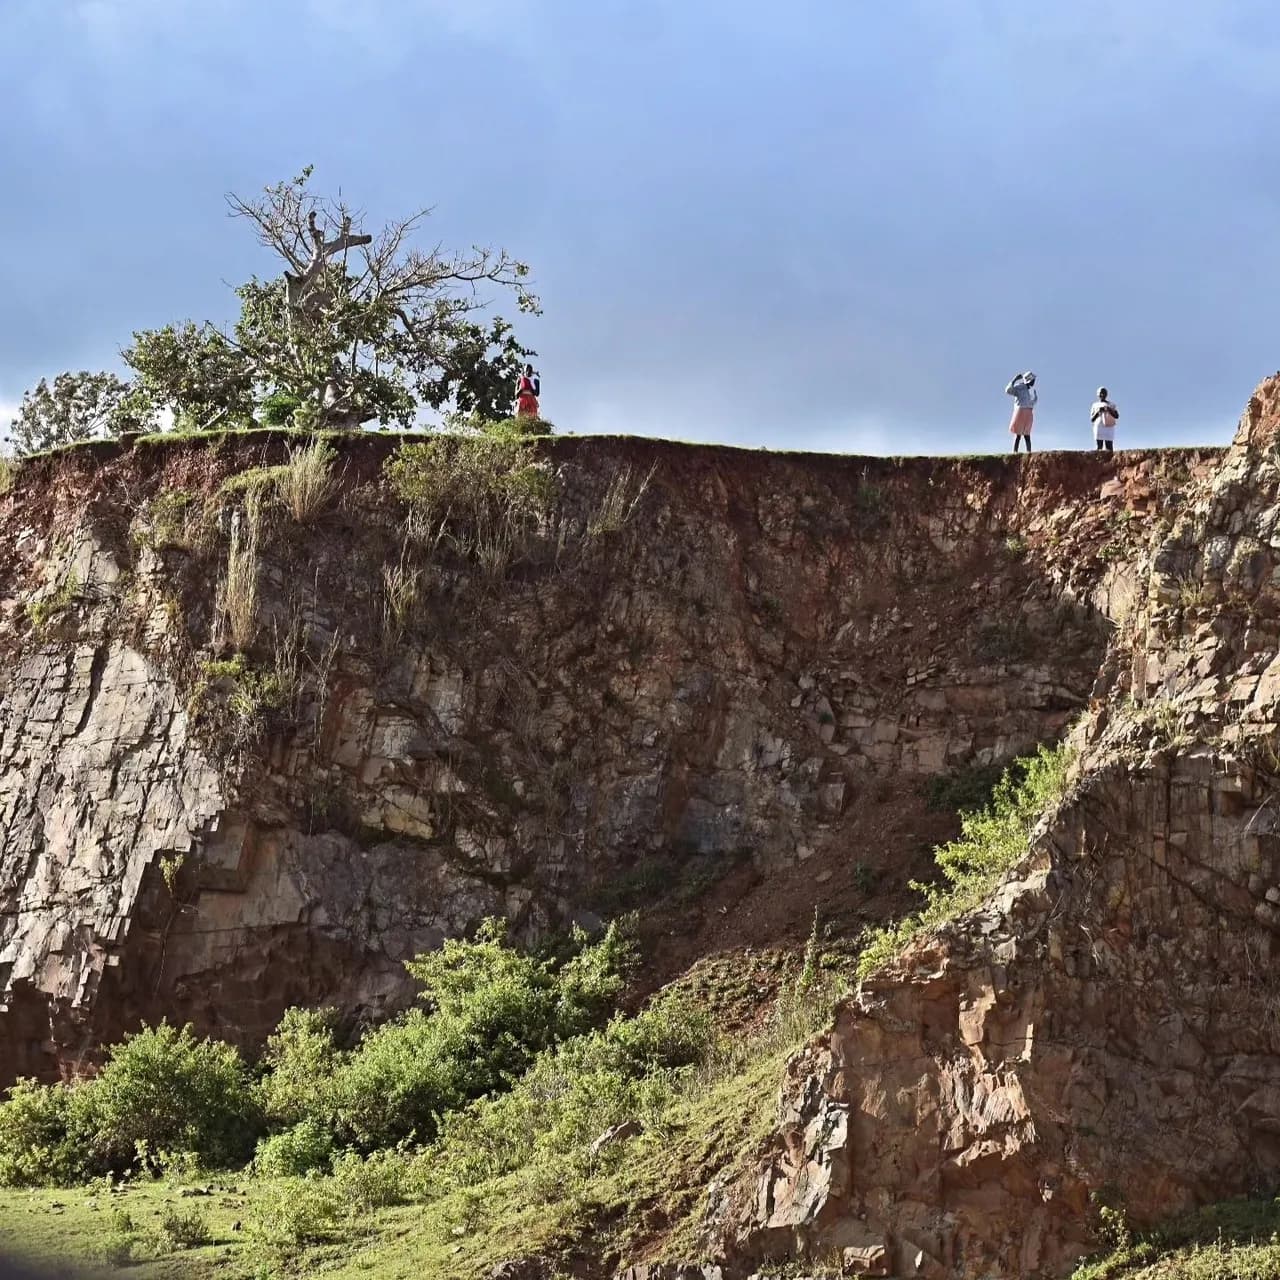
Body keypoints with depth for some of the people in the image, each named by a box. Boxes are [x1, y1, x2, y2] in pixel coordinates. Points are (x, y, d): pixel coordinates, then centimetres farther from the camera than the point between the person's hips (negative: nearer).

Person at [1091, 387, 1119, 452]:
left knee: (1109, 448, -9)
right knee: (1099, 448, -8)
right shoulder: (1095, 405, 15)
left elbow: (1117, 416, 1)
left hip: (1109, 428, 0)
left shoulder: (1111, 405, 13)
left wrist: (1109, 410, -15)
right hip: (1098, 427, 0)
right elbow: (1092, 419, 9)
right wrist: (1098, 412, -8)